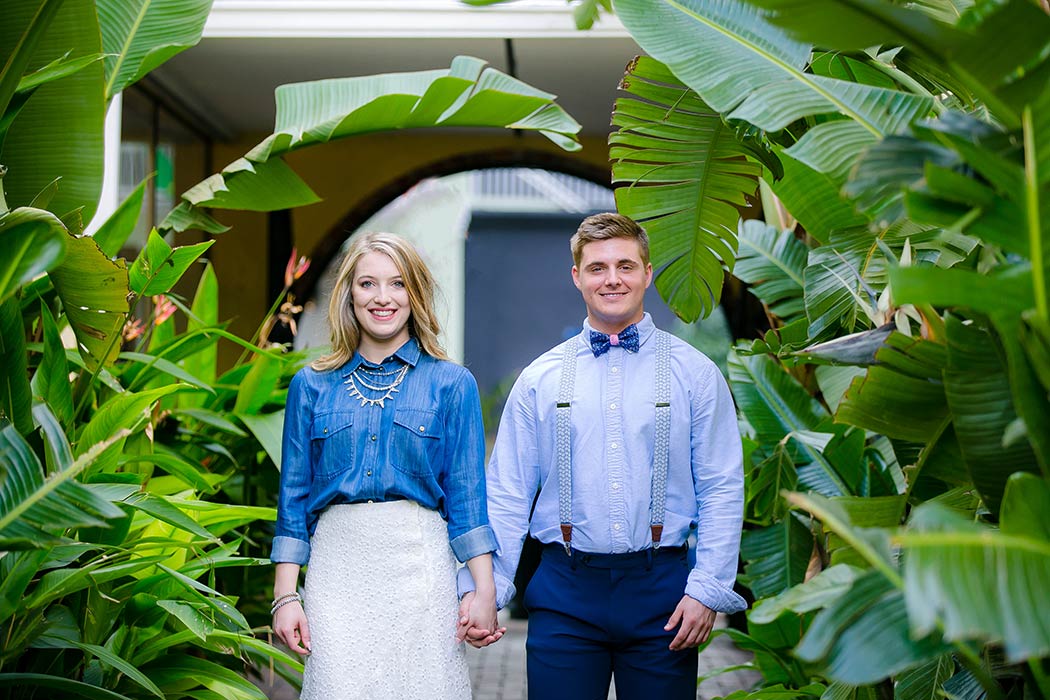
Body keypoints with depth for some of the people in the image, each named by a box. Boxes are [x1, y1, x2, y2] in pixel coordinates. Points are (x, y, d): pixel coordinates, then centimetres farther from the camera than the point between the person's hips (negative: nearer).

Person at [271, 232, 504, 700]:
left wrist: (485, 593, -5)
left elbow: (466, 494, 3)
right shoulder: (311, 386, 10)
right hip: (337, 567, 1)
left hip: (420, 568, -1)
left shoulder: (451, 384, 5)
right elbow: (294, 496, 9)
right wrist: (286, 597, 2)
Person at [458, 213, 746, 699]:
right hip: (565, 591, 1)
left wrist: (708, 589, -6)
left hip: (660, 590, 0)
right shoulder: (540, 378, 6)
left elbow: (722, 489, 2)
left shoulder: (694, 373, 4)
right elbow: (506, 494, 6)